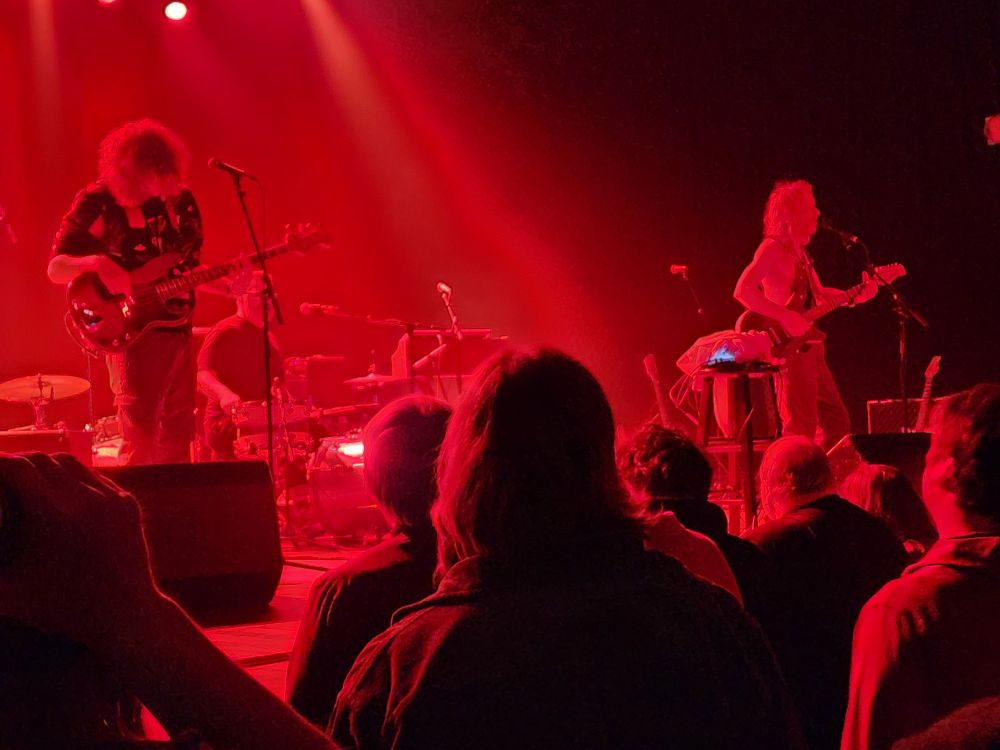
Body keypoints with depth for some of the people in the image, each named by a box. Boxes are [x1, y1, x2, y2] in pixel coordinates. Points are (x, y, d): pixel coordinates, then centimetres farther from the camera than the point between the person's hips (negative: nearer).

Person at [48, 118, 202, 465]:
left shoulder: (178, 199, 7)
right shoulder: (98, 202, -8)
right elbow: (56, 268, -9)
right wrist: (96, 263, -29)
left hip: (178, 329, 6)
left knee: (178, 441, 12)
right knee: (140, 443, -11)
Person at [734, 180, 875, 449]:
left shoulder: (798, 251, 16)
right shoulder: (772, 248, -12)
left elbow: (818, 294, 27)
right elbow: (742, 290, -24)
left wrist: (856, 296, 12)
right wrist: (785, 316, -27)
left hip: (809, 348, 10)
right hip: (790, 349, -10)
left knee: (837, 422, 14)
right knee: (801, 431, -11)